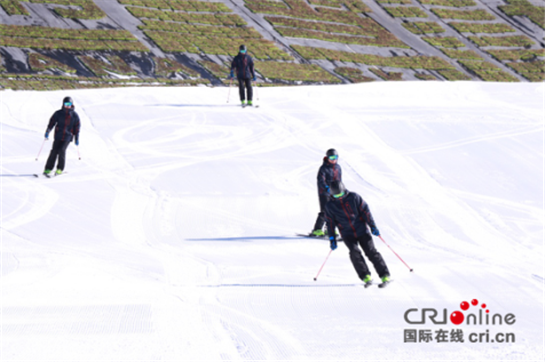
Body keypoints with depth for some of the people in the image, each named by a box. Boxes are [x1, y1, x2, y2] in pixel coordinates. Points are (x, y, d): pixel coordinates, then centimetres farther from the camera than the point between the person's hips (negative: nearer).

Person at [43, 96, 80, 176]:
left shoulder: (75, 115, 4)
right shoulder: (58, 113, 2)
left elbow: (77, 128, 9)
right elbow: (52, 122, 3)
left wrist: (77, 139, 9)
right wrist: (47, 132, -8)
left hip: (68, 136, -1)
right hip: (58, 136, 1)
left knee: (62, 150, -17)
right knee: (54, 151, -9)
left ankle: (60, 169, -5)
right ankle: (48, 169, -3)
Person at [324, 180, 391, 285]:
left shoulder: (353, 197, -5)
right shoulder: (330, 206, -1)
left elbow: (365, 211, -1)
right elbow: (330, 223, 6)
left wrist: (373, 226, -4)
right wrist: (332, 239, 4)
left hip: (361, 230, -1)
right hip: (347, 234, 1)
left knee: (371, 251, -8)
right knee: (354, 252, -21)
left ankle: (384, 275, -1)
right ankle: (366, 277, -15)